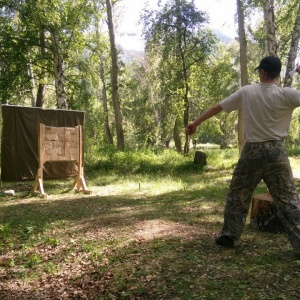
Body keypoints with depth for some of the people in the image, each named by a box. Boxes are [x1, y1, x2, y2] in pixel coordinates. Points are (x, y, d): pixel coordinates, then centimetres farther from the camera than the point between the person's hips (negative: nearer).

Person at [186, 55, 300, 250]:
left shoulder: (246, 92, -1)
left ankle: (229, 236, 21)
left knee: (238, 195, 16)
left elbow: (217, 107, 5)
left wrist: (195, 123, 16)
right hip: (276, 152, -1)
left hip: (252, 151, 1)